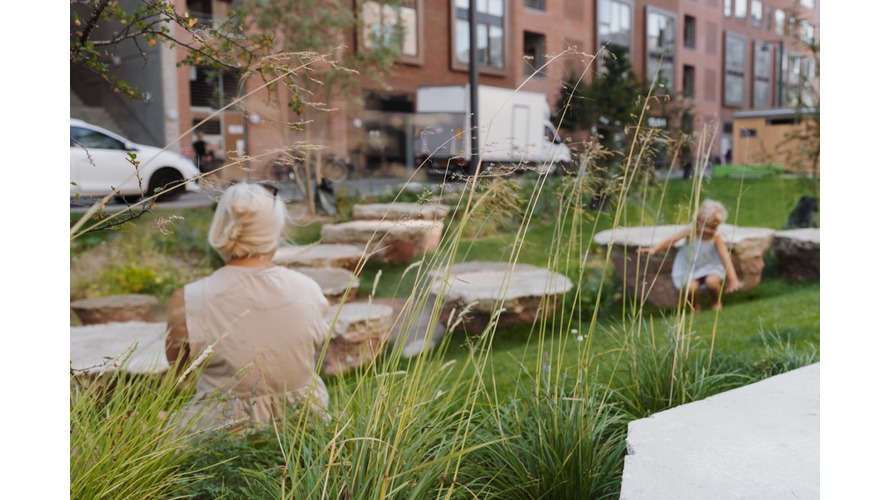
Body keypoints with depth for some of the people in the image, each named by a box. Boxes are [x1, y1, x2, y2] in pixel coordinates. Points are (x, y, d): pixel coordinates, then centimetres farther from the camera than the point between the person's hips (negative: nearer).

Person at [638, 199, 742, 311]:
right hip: (690, 268, 0)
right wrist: (654, 249, -35)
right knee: (690, 288, -26)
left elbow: (726, 259, -22)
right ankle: (694, 305, 13)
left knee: (712, 281, -31)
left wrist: (733, 280, -26)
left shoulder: (716, 237, -20)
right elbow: (671, 240, -21)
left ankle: (716, 302, 6)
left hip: (710, 267, 0)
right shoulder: (691, 231, -19)